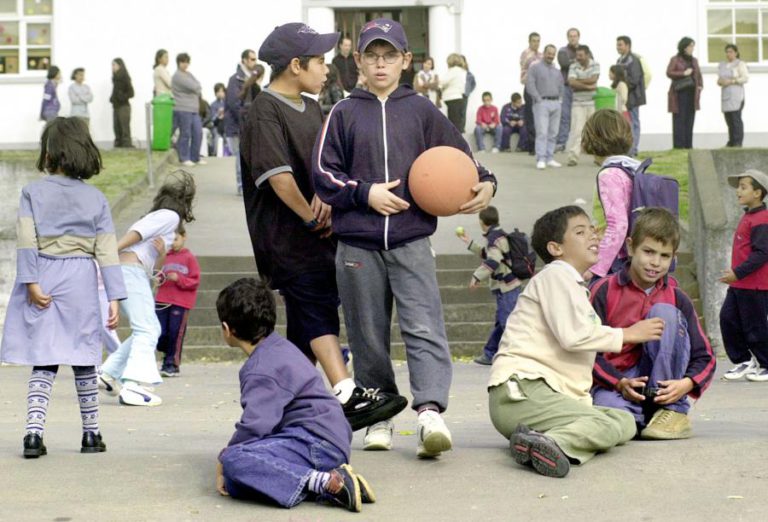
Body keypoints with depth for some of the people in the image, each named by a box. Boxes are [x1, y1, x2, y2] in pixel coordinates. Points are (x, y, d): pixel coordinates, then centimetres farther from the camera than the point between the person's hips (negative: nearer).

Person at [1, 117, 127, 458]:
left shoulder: (33, 192, -1)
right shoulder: (96, 199, 3)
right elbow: (107, 250, 0)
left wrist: (31, 282, -9)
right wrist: (114, 297, -1)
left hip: (43, 279, -1)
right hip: (81, 283, 1)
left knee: (43, 364, 1)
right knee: (84, 361, 9)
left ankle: (33, 433, -9)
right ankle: (91, 433, 17)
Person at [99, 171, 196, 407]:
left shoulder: (159, 215, 25)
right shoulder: (170, 216, -2)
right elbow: (136, 234, -13)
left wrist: (162, 252, -5)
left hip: (134, 273, 9)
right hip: (131, 270, -9)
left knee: (149, 330, 14)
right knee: (147, 330, -15)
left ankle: (109, 373, 14)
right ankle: (132, 385, -26)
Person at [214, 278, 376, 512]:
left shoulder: (261, 370, -12)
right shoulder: (278, 346, 20)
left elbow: (255, 425, -22)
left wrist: (223, 459, -7)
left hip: (318, 443, -10)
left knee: (234, 459, -27)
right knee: (235, 485, 1)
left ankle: (323, 483, -33)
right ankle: (320, 482, -11)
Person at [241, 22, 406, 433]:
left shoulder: (311, 109, 18)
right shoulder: (264, 113, -11)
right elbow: (279, 176, -20)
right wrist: (311, 217, -12)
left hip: (317, 236, 9)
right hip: (286, 239, -9)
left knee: (305, 328, 12)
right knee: (318, 311, -19)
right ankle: (347, 396, -29)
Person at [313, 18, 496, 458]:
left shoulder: (421, 110, 9)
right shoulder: (345, 113, 8)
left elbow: (458, 157, 13)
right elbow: (323, 173, 5)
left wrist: (485, 183, -5)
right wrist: (365, 193, -8)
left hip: (411, 242, -1)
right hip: (358, 244, 1)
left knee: (424, 327, -15)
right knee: (369, 336, 7)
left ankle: (431, 412, -23)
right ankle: (380, 417, 18)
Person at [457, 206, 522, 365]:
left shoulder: (495, 237, -15)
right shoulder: (497, 236, 16)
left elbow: (492, 261, -27)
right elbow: (486, 253, 32)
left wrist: (477, 276, -23)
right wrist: (469, 242, 36)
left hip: (506, 288, -11)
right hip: (505, 287, 11)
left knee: (507, 321, -12)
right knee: (500, 322, 16)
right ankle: (490, 354, 25)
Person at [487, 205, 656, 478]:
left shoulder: (575, 287, 30)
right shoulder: (555, 275, -2)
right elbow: (572, 335, -16)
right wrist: (628, 334, -4)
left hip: (554, 392, 10)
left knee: (625, 421, -4)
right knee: (607, 426, -25)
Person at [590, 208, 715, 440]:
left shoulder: (676, 298, 1)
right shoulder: (605, 291, -4)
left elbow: (704, 357, 1)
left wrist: (686, 384, -21)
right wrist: (620, 383, -21)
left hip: (663, 385, 3)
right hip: (614, 381, -3)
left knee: (663, 312, -19)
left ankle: (673, 411, -16)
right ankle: (642, 418, -3)